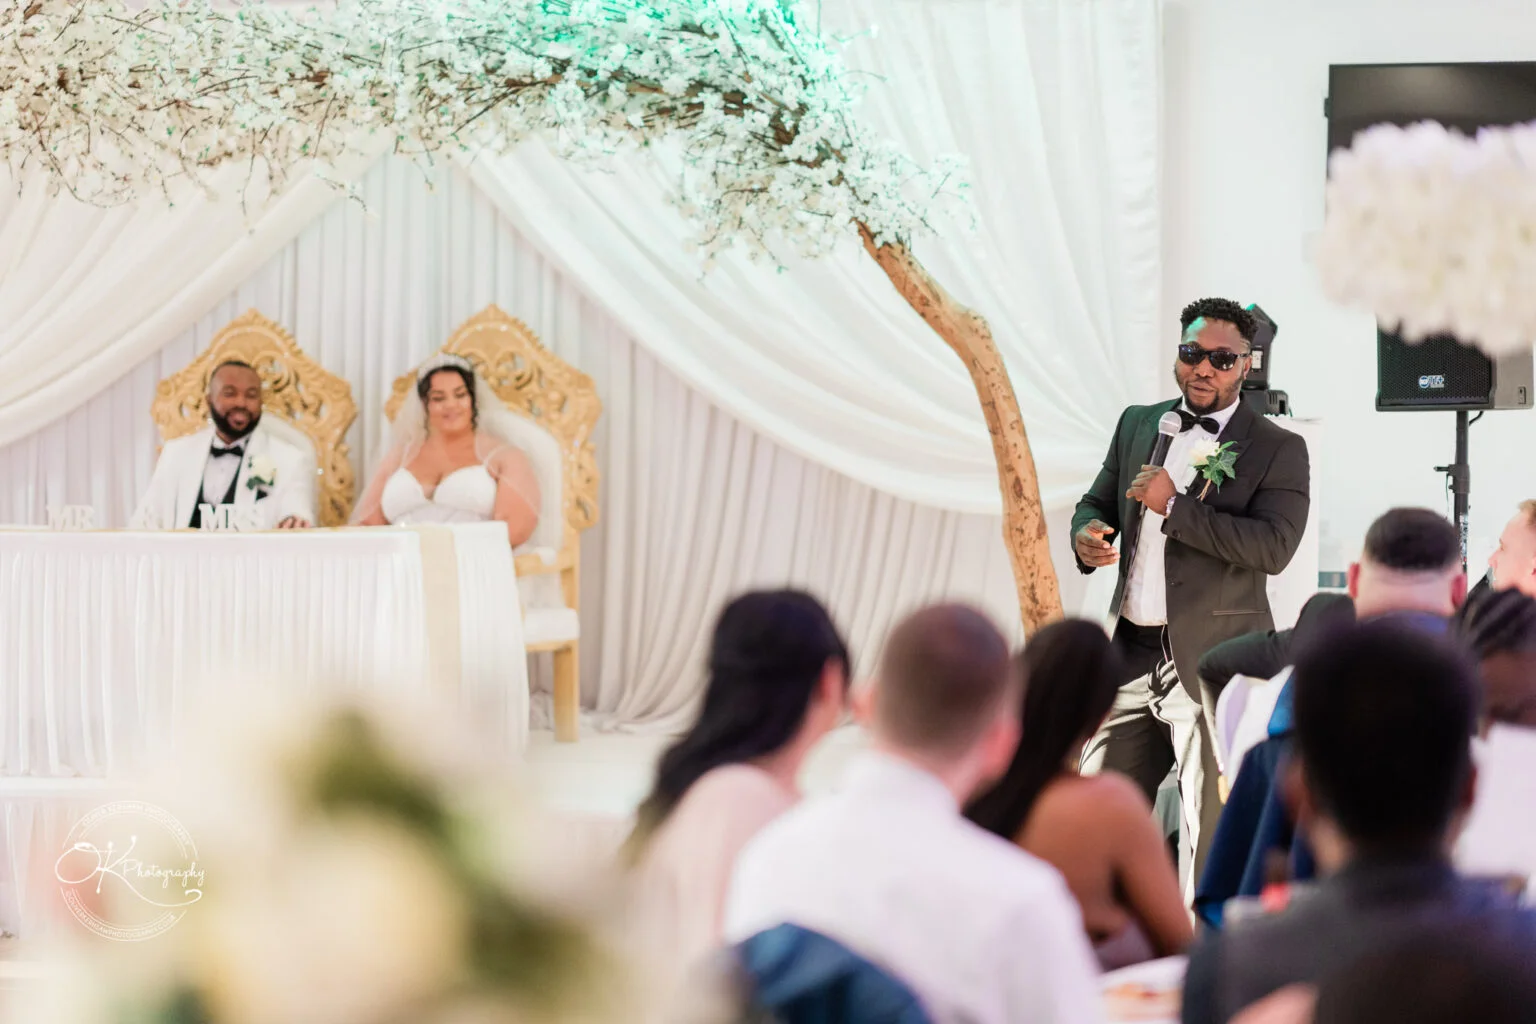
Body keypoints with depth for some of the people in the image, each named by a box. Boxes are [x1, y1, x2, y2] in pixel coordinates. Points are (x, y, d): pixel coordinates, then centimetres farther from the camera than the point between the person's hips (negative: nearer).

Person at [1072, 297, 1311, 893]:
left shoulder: (1279, 450, -4)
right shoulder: (1138, 425, 13)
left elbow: (1275, 546, -16)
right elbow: (1097, 502, 23)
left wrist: (1175, 505, -19)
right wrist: (1087, 534, -2)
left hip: (1212, 666, -5)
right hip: (1132, 659, 5)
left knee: (1212, 832, -2)